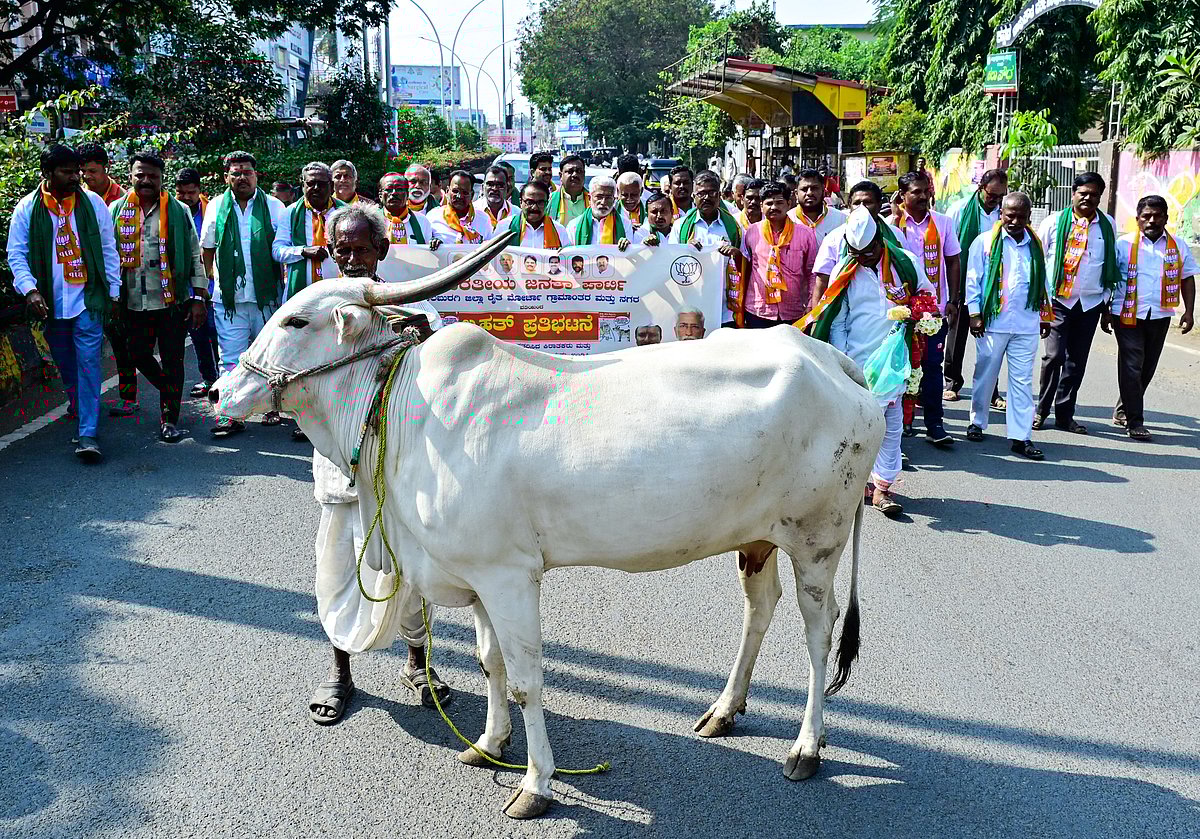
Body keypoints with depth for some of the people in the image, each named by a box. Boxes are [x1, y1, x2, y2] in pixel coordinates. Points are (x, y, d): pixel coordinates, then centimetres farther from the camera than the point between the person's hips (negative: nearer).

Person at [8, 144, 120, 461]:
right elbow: (16, 254, 1)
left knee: (88, 361, -9)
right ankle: (77, 404, 41)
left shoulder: (92, 202, 1)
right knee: (65, 364, 14)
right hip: (51, 304, 2)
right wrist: (30, 290, -15)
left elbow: (108, 248, 7)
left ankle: (87, 433, -10)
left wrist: (113, 292, 5)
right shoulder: (27, 208, 1)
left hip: (89, 298, -1)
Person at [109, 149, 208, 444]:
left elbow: (195, 256, 3)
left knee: (172, 361, 0)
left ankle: (169, 419, 9)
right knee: (139, 356, 9)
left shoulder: (179, 211, 2)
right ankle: (170, 392, 35)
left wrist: (199, 298, -3)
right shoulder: (116, 210, 7)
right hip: (133, 304, 3)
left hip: (172, 301, -2)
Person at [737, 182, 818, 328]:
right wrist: (739, 305, 9)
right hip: (756, 314, 1)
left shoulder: (805, 233, 1)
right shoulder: (751, 232, 4)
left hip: (794, 315, 0)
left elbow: (812, 273, 3)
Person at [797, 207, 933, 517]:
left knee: (891, 424, 3)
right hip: (857, 362, -1)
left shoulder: (904, 262, 2)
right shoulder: (844, 272, 1)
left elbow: (928, 294, 17)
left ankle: (882, 485, 10)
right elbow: (835, 321, 4)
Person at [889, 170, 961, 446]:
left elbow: (952, 261, 9)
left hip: (935, 307, 1)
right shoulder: (892, 224, -1)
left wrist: (953, 300, 5)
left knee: (932, 365, 0)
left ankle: (934, 424, 4)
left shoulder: (942, 222, 6)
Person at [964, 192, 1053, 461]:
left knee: (1022, 380, 2)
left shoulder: (1036, 245, 11)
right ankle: (977, 422, 26)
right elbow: (973, 279, 1)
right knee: (985, 375, 8)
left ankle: (1020, 436, 4)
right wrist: (974, 313, -4)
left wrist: (1045, 314, 16)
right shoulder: (985, 242, 1)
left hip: (1027, 325, 2)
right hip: (992, 322, -2)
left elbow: (1043, 281, 18)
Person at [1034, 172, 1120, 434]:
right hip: (1059, 300, -3)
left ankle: (1064, 415, 15)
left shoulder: (1107, 224, 7)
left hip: (1091, 302, 3)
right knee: (1054, 355, -11)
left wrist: (1108, 295, 15)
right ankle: (1042, 409, 4)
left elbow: (1112, 262, 16)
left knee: (1077, 361, 6)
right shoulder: (1055, 222, -1)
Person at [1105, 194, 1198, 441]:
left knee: (1147, 368, 10)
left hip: (1160, 316, 4)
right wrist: (1106, 312, -5)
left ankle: (1123, 409, 26)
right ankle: (1134, 421, -4)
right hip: (1128, 315, -4)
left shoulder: (1178, 247, 8)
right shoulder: (1123, 244, -1)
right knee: (1131, 367, -7)